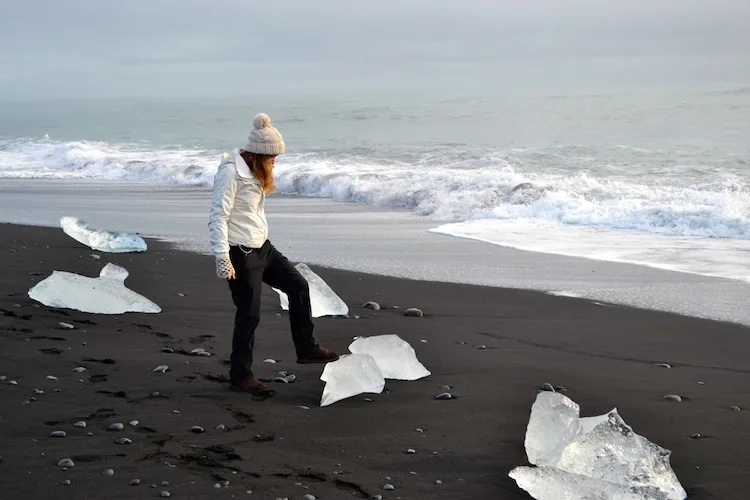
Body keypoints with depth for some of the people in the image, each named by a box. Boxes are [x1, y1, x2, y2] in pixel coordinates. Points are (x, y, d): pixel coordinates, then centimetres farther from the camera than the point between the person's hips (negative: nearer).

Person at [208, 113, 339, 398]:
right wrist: (222, 258, -24)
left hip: (262, 247, 9)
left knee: (298, 286, 11)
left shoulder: (254, 172, 10)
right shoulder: (231, 172, -18)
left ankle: (306, 348, 22)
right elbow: (218, 217, -21)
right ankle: (240, 376, 10)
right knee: (249, 314, -2)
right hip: (241, 254, -9)